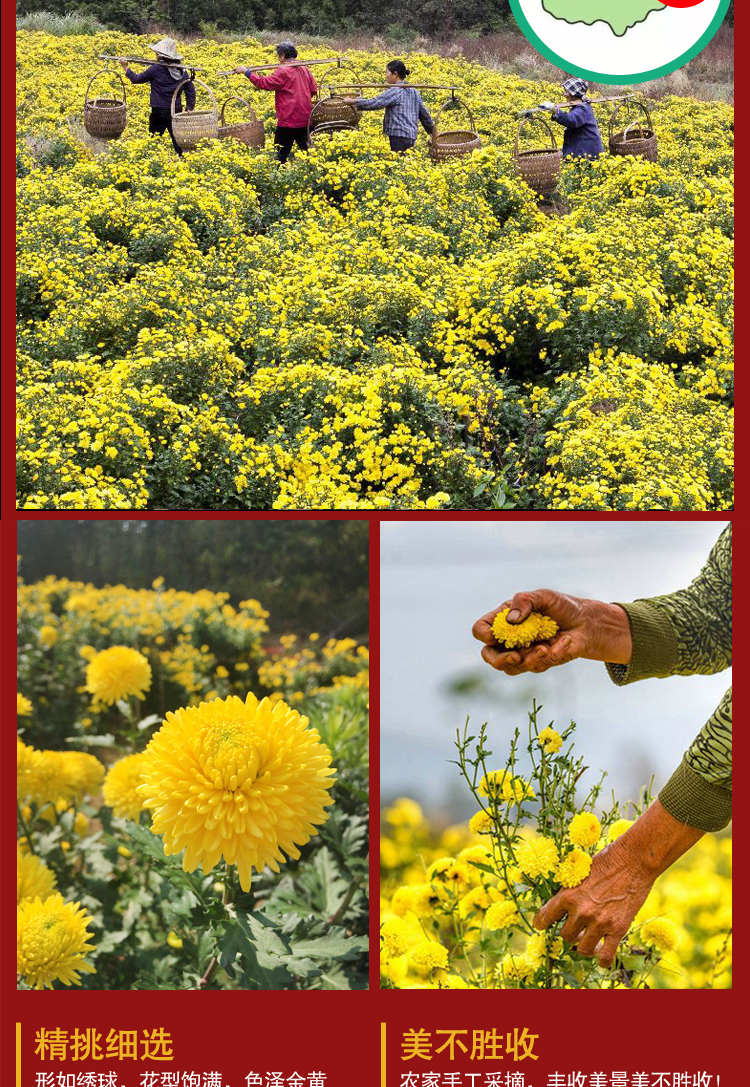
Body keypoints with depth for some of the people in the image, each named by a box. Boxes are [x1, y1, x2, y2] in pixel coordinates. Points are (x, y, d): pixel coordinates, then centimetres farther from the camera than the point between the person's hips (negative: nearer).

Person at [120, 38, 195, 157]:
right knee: (178, 142, 8)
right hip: (177, 112, 4)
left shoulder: (156, 69, -11)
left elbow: (136, 79, 0)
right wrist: (190, 110, 11)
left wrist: (126, 67, 15)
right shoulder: (183, 71, 5)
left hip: (159, 112, -4)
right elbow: (191, 92, 7)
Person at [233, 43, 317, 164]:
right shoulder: (305, 69, 7)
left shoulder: (283, 71, -15)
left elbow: (264, 83, -18)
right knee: (305, 150, 13)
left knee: (281, 154, 0)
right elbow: (313, 90, 13)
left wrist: (246, 72, -12)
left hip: (289, 120, -7)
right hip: (305, 119, 7)